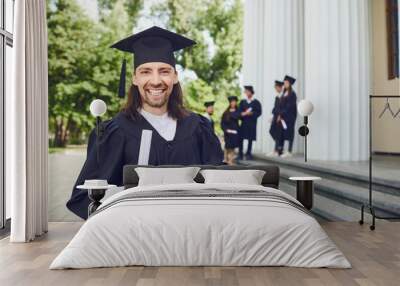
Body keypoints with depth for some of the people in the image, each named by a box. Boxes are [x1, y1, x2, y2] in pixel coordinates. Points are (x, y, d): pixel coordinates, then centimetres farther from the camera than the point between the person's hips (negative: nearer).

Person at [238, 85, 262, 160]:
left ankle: (248, 154, 10)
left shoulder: (256, 102, 3)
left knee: (250, 139, 0)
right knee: (240, 138, -4)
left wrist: (251, 113, -17)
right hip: (243, 123, 2)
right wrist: (245, 113, -13)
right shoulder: (242, 102, 13)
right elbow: (239, 112, 7)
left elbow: (259, 112, -3)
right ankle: (240, 154, 3)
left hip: (252, 123, -2)